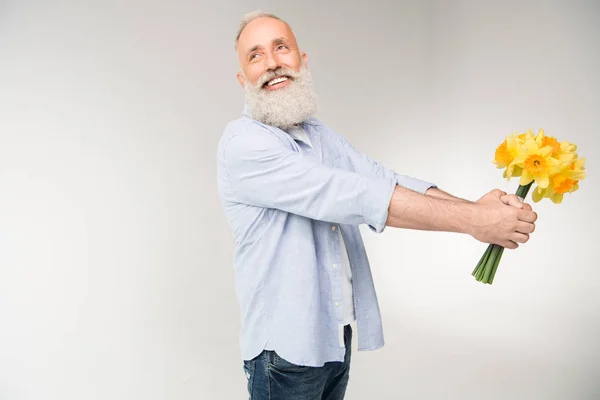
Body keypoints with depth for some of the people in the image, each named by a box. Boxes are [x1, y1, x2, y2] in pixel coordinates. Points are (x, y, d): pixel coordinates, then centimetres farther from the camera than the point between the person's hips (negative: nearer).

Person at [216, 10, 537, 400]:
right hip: (287, 345, -6)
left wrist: (474, 206, -20)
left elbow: (384, 180, -4)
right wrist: (473, 221, -26)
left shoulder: (322, 135, 8)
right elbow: (353, 196, -26)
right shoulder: (243, 144, -18)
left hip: (337, 335, 7)